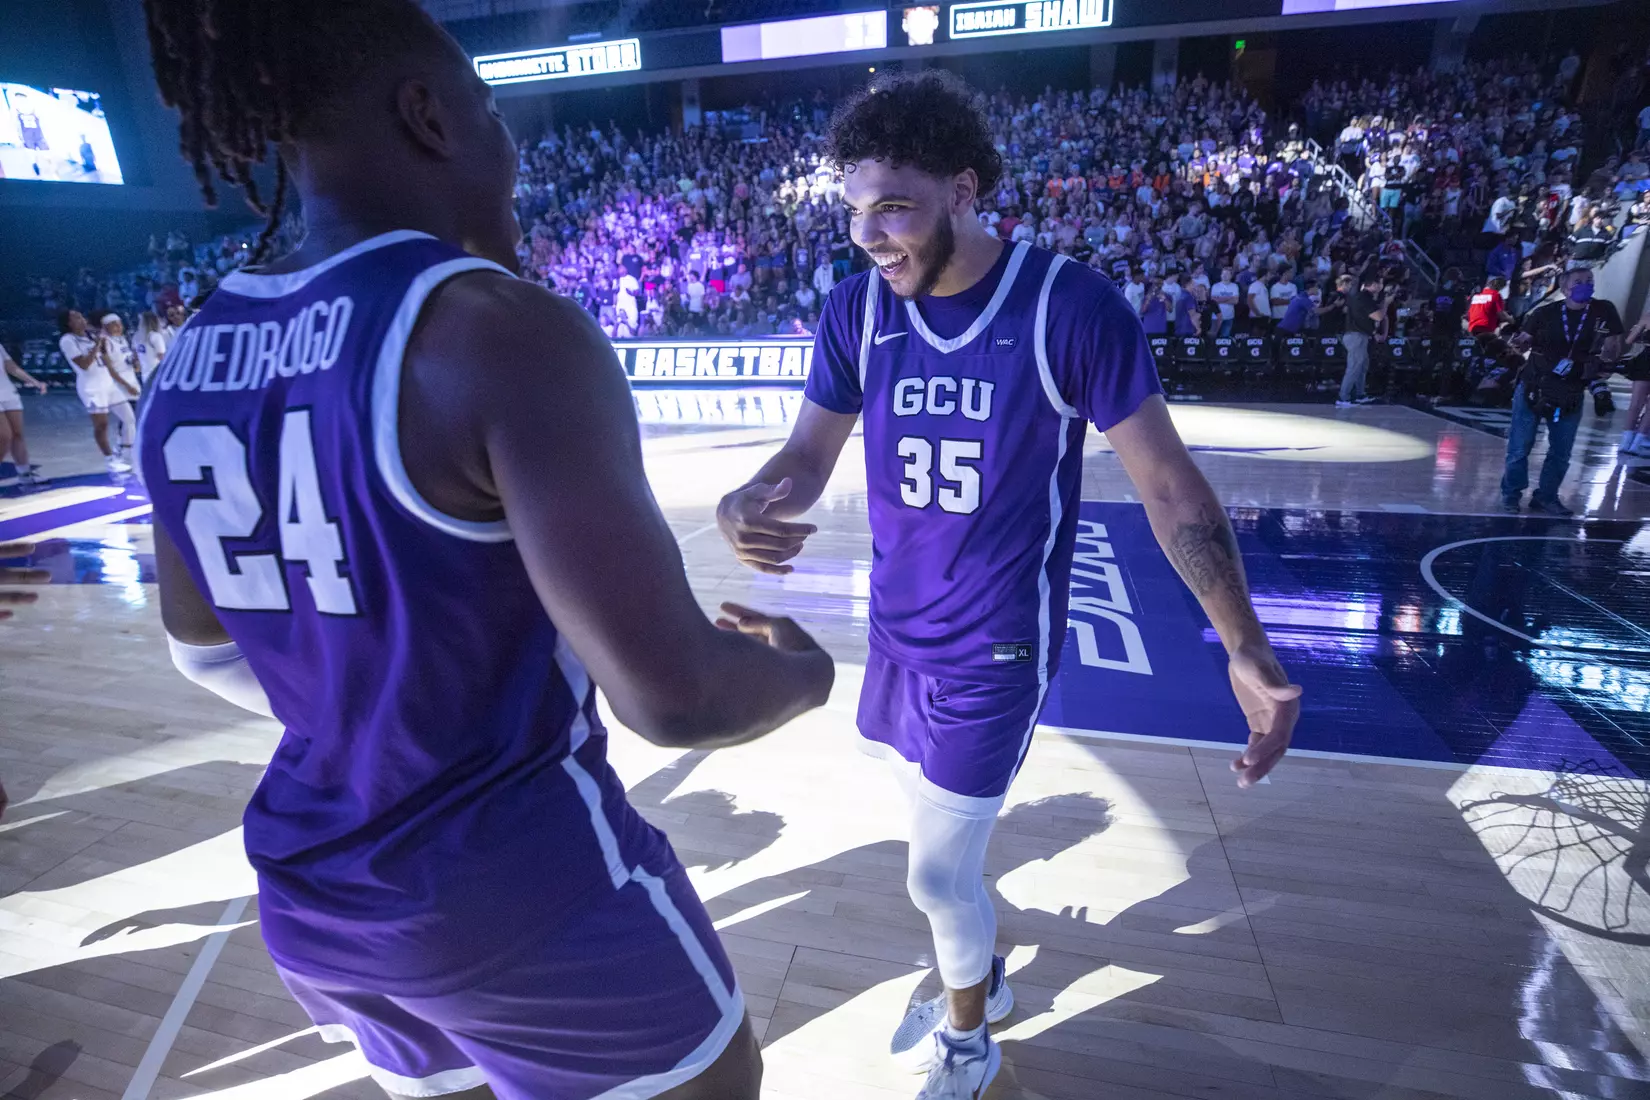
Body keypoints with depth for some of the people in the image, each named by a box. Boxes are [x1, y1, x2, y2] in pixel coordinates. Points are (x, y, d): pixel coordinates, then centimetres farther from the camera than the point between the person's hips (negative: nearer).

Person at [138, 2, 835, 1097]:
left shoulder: (192, 369, -1)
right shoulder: (503, 331, -25)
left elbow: (209, 649, 12)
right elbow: (673, 692, -28)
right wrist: (805, 671, -7)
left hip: (313, 894, 7)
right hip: (529, 885, -6)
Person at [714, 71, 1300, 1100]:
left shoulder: (1072, 306, -18)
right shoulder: (858, 308, -5)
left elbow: (1169, 483, -12)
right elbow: (809, 455, 0)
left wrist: (1246, 647, -17)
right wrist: (745, 508, -23)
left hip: (996, 648, -5)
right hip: (896, 632, 5)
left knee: (939, 876, 6)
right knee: (944, 851, 25)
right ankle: (980, 981, 56)